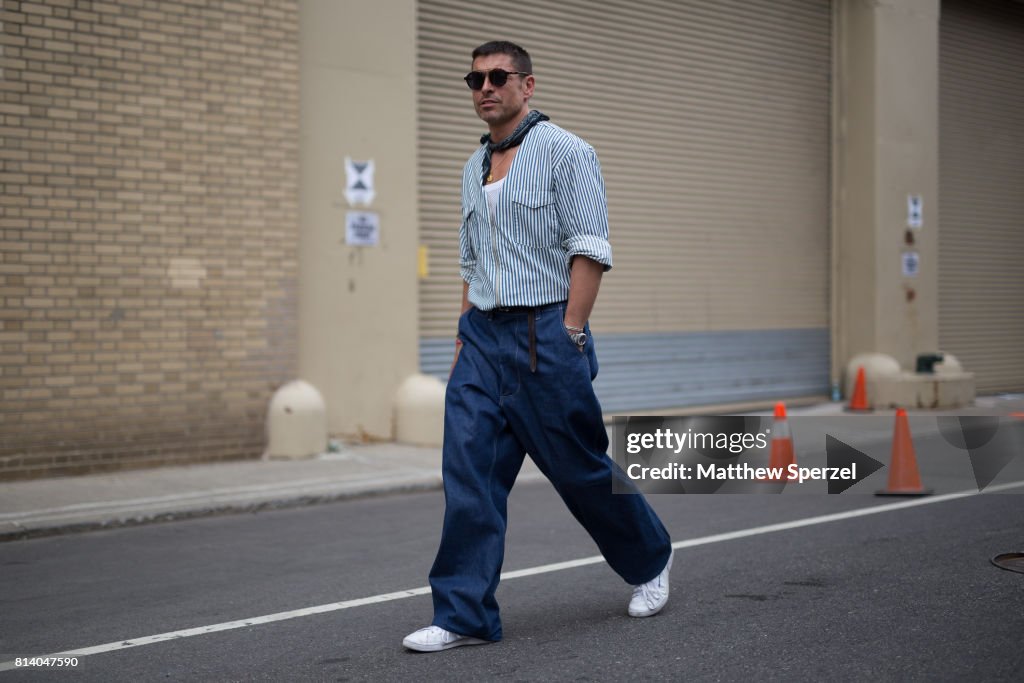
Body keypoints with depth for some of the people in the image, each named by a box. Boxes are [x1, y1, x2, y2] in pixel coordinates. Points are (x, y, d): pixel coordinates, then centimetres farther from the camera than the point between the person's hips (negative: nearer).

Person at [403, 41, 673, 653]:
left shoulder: (564, 151, -5)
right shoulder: (474, 168, 16)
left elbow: (590, 250, -11)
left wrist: (570, 334, -17)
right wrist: (465, 338, 14)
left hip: (544, 332, -6)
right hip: (482, 335, 6)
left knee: (582, 468, 5)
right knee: (468, 471, -4)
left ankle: (650, 560, 30)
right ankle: (465, 615, 0)